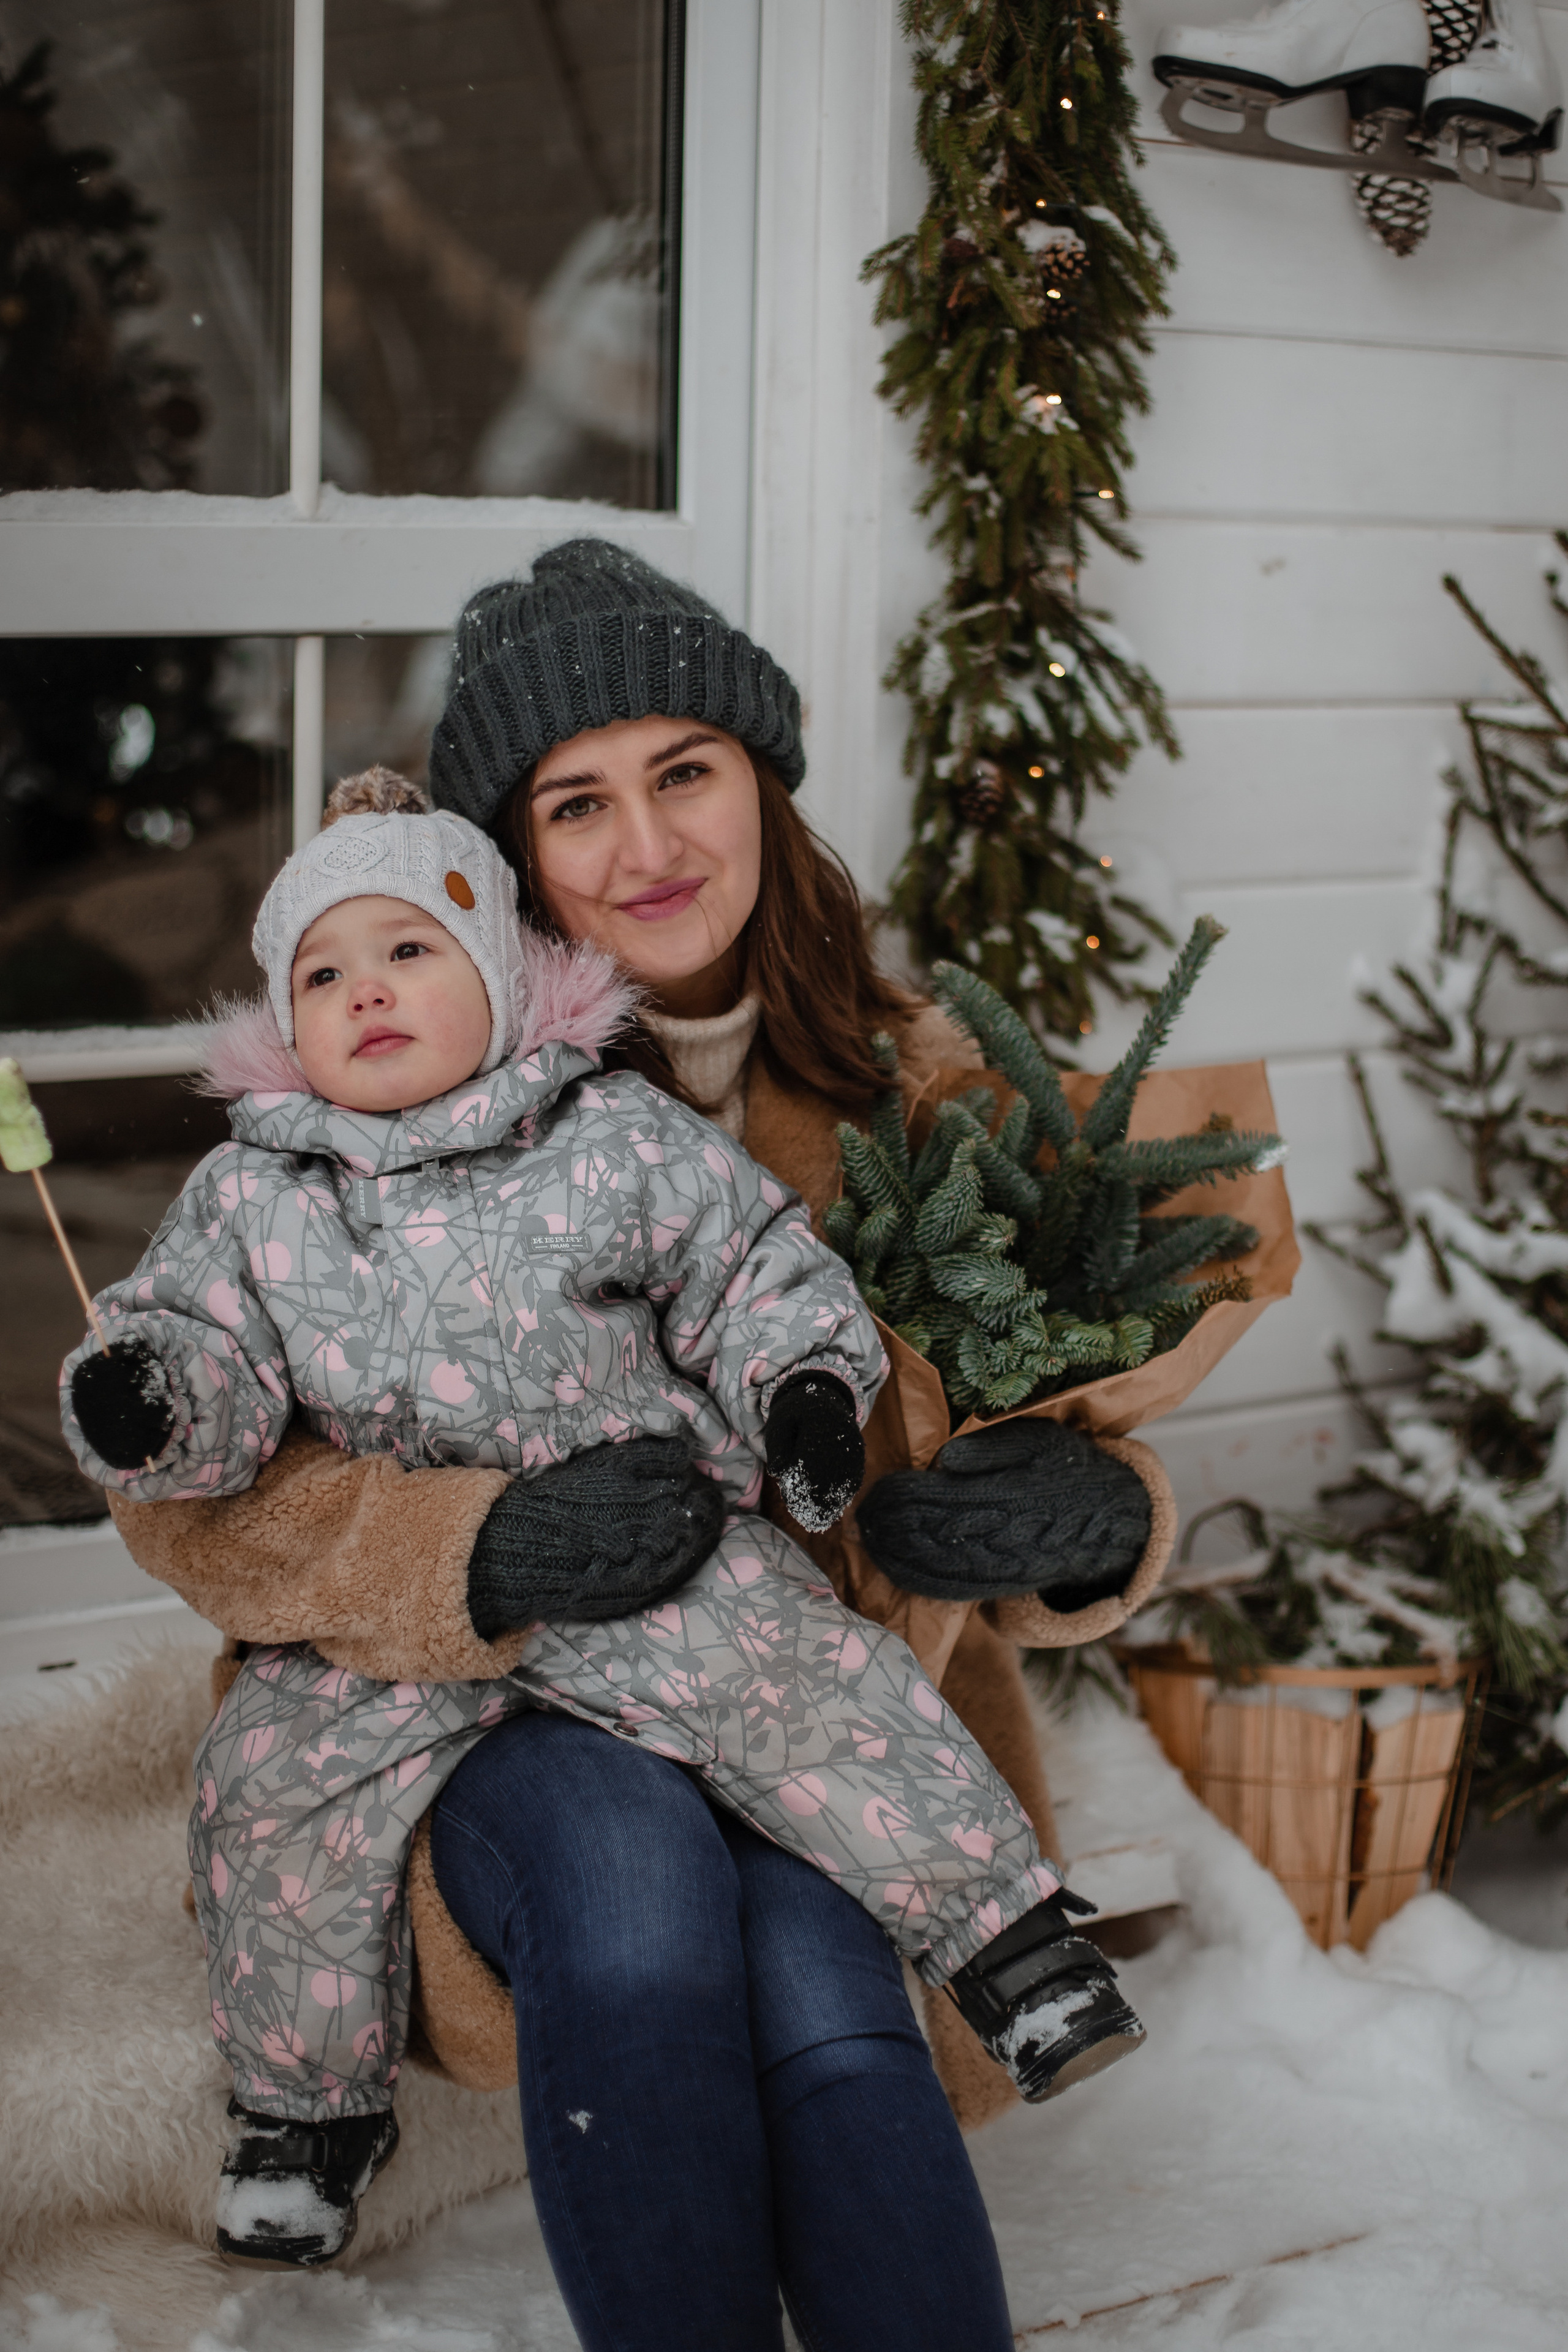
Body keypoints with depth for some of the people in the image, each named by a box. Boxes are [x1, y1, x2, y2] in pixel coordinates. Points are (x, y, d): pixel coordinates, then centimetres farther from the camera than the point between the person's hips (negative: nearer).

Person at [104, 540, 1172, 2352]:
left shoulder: (912, 1095, 4)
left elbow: (1040, 1424, 3)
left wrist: (1096, 1516, -23)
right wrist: (482, 1553, -30)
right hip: (510, 1731, -1)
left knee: (812, 1977, -31)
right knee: (634, 1860, -34)